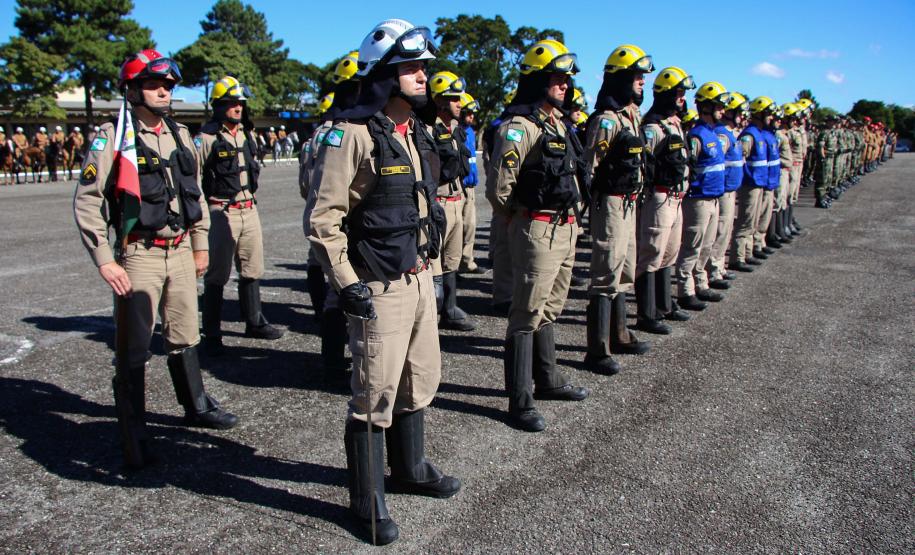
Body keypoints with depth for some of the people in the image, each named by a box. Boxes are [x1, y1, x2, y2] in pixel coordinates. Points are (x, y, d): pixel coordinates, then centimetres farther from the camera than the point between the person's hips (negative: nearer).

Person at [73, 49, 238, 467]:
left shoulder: (180, 135, 10)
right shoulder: (113, 138, -8)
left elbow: (196, 192, 18)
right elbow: (86, 202, -10)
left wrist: (200, 243, 16)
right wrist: (105, 261, -14)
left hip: (180, 253, 6)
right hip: (139, 256, -5)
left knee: (184, 338, 17)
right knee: (134, 347, 2)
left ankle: (196, 406, 33)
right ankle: (133, 430, 15)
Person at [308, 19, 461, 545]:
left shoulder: (416, 132, 12)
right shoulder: (353, 133, -15)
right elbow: (323, 219, -17)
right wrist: (346, 284, -20)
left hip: (420, 279, 9)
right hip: (381, 288, -8)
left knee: (421, 381, 19)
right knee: (376, 396, 2)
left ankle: (410, 468, 40)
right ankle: (367, 500, 21)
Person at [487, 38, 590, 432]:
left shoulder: (557, 122, 15)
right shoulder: (518, 127, -14)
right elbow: (499, 188, -18)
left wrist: (570, 217, 16)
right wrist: (521, 219, -2)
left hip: (566, 229, 9)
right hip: (537, 232, -9)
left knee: (549, 310, 19)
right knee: (527, 315, -3)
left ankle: (548, 380, 33)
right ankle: (520, 402, 5)